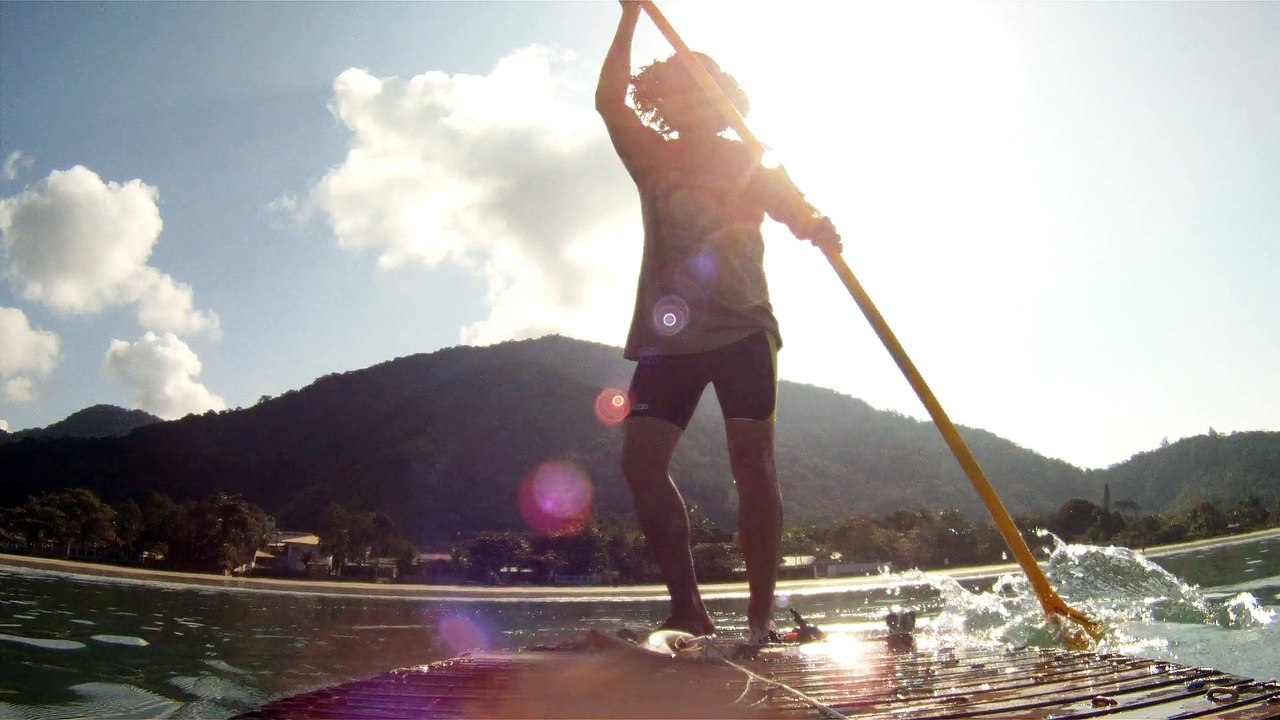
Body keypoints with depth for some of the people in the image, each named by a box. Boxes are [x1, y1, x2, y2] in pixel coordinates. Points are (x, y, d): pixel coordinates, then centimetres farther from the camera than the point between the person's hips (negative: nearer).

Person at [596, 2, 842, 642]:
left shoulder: (747, 160, 14)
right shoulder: (653, 159, 20)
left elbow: (795, 211, 1)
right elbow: (610, 100, 10)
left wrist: (819, 229, -23)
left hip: (741, 330, -3)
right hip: (669, 334, 3)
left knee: (753, 466, -9)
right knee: (641, 460, -10)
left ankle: (761, 617, -4)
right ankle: (687, 609, -4)